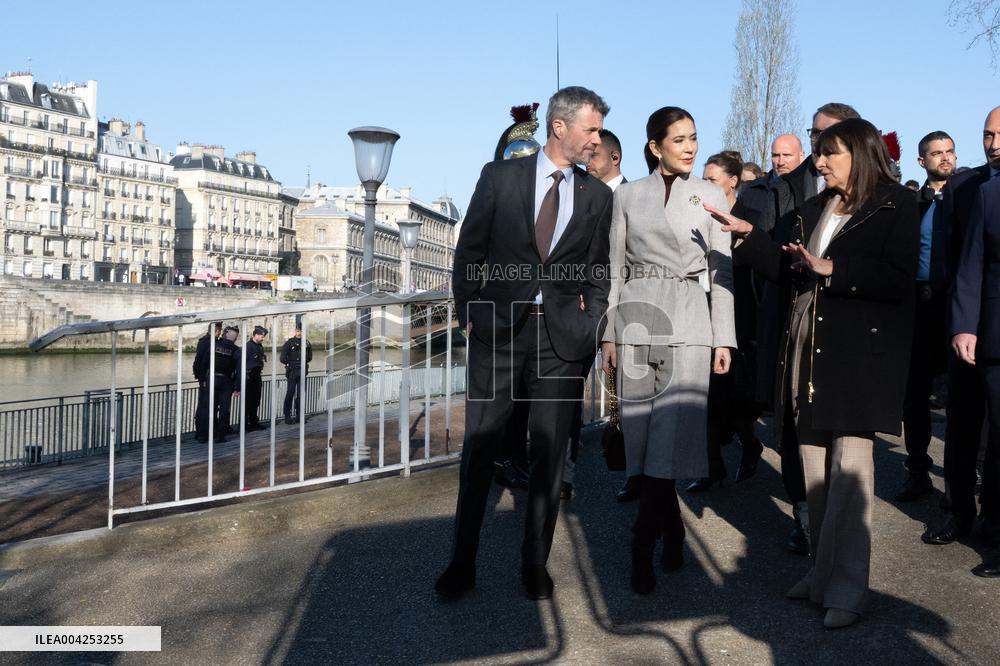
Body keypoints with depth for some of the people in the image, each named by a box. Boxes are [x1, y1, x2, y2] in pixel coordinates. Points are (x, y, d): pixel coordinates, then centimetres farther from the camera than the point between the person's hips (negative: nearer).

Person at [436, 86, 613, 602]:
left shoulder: (597, 195, 7)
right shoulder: (500, 176, 1)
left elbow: (598, 271, 10)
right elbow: (469, 252, 5)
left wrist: (588, 325, -2)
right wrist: (468, 313, 1)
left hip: (561, 337, 1)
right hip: (498, 328, -1)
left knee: (550, 453, 6)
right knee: (479, 447, 6)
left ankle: (535, 564, 21)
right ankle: (462, 563, 19)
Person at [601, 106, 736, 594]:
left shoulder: (711, 197, 8)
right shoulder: (627, 195, 9)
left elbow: (721, 270, 6)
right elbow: (615, 268, 10)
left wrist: (724, 338, 0)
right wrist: (609, 333, 5)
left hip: (689, 324, -1)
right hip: (637, 319, 2)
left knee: (671, 434, -12)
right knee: (642, 436, 4)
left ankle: (643, 549, -9)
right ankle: (672, 535, 20)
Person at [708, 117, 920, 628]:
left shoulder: (895, 205, -2)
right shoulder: (815, 209, 18)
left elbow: (899, 280, -12)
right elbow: (786, 269, 14)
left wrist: (831, 270, -17)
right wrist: (745, 234, 7)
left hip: (861, 349, -6)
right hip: (811, 346, 6)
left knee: (850, 464, -6)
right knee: (814, 462, 7)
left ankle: (847, 587, 2)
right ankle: (823, 571, 19)